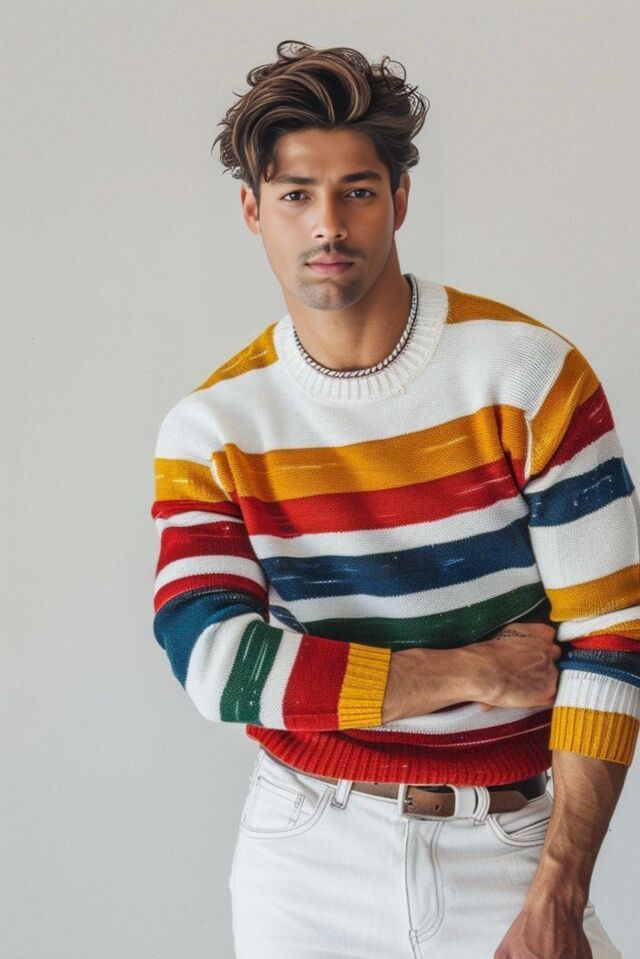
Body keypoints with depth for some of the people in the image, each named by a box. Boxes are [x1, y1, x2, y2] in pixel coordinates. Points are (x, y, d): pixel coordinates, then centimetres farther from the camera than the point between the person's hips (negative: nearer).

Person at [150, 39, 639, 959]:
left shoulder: (530, 373, -10)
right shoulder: (211, 428, -5)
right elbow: (217, 663, -15)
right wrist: (477, 670, -16)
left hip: (506, 844, -1)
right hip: (307, 850, 2)